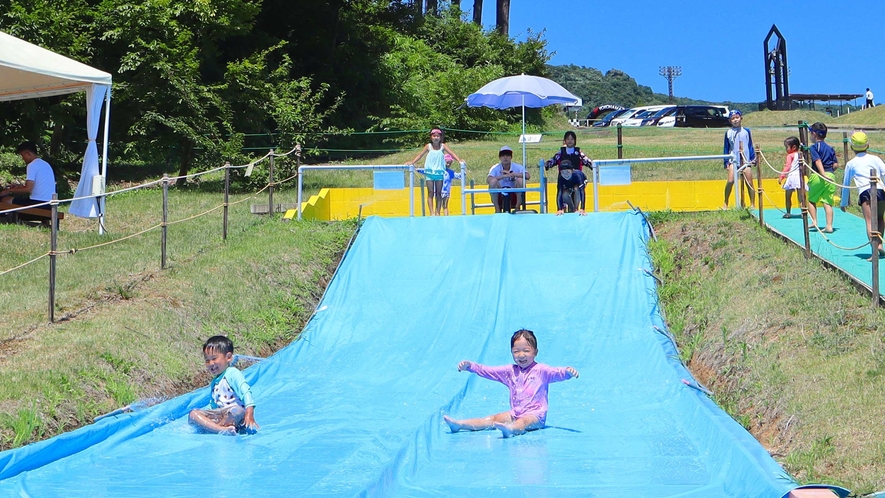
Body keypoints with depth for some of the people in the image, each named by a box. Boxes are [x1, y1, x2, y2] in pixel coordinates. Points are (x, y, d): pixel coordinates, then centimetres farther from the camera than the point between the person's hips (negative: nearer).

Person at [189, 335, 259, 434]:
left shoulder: (233, 373, -3)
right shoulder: (214, 382, 24)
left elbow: (245, 392, -17)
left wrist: (249, 414, -31)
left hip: (237, 418, -8)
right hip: (219, 415, 8)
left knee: (235, 411, -42)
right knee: (193, 414, -14)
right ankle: (221, 429, -35)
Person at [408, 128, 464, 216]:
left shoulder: (443, 146, 1)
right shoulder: (428, 146, 2)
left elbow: (451, 153, -6)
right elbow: (420, 155, 2)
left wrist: (459, 160, -21)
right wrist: (412, 162, -11)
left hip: (439, 172, 1)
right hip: (430, 172, -1)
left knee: (439, 193, 5)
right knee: (430, 193, -2)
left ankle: (437, 212, 11)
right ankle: (432, 212, -3)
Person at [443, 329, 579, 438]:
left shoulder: (541, 370, 0)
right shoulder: (510, 371, 15)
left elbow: (556, 372, -17)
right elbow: (487, 371, 15)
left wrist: (568, 372, -40)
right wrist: (469, 366, 4)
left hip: (535, 414, -6)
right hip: (515, 414, 6)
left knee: (524, 422, -36)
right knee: (493, 419, -8)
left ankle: (510, 429, -69)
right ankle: (459, 425, -21)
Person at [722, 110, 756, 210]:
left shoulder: (746, 131, 6)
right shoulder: (728, 132, 4)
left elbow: (750, 146, 11)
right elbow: (726, 148, 7)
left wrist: (753, 158, 7)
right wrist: (726, 162, 3)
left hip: (746, 160, 1)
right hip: (733, 160, -1)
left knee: (750, 183, 1)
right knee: (730, 181, -16)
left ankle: (753, 205, 11)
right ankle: (725, 204, -5)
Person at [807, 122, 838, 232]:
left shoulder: (814, 147, -3)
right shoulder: (830, 148, 14)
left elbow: (818, 161, -16)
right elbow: (836, 165, 10)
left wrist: (823, 174, -23)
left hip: (817, 176, -4)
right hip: (830, 176, 4)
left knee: (811, 200, 14)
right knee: (828, 202, 3)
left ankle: (814, 222, 8)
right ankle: (829, 226, -1)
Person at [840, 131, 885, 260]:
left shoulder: (851, 164, 17)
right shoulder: (875, 159, 20)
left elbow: (845, 184, 22)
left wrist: (844, 203, 32)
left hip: (865, 193, -3)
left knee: (870, 222, -10)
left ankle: (875, 250, -23)